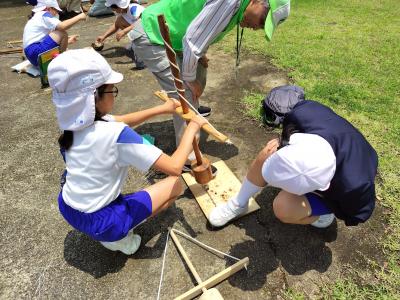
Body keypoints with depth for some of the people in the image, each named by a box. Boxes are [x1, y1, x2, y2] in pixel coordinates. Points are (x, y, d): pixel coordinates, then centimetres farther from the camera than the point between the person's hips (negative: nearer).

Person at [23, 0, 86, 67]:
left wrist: (67, 41, 26)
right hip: (36, 52, -11)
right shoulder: (44, 15, -5)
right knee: (62, 33, -15)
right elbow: (62, 26, -22)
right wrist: (79, 17, -12)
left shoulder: (38, 17, 24)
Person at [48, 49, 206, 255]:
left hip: (67, 209, 7)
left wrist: (161, 109, 8)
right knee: (176, 184, 2)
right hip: (99, 223, -7)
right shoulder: (116, 135, -30)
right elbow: (174, 167, -27)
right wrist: (193, 126, -15)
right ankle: (119, 236, 2)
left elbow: (118, 121, 10)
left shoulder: (75, 122, -8)